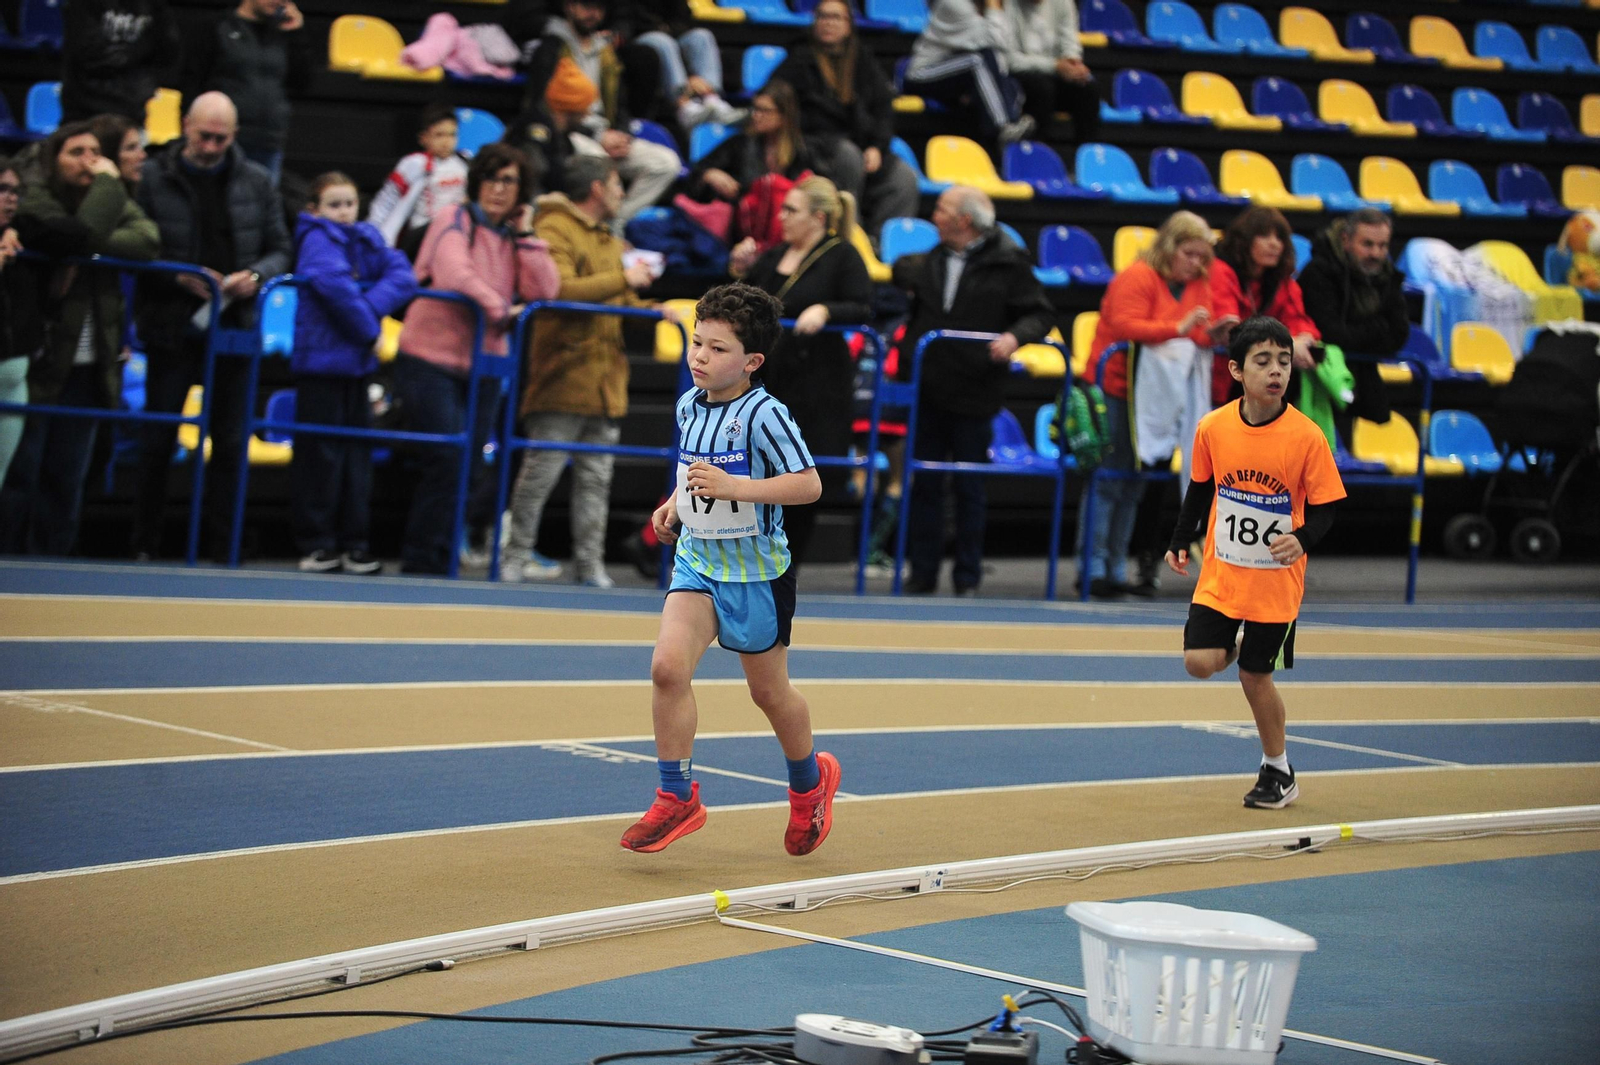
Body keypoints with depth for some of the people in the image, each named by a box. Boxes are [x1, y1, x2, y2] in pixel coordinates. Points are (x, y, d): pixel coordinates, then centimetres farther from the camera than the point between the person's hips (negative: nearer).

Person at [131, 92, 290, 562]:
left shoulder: (256, 183, 7)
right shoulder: (152, 178, -2)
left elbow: (279, 249, 11)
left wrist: (255, 276, -9)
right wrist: (179, 278, -15)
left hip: (233, 329, 2)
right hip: (171, 329, -2)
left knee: (230, 442, 4)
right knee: (158, 440, 0)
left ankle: (222, 549, 9)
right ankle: (145, 546, 8)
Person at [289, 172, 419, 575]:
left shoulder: (367, 240, 13)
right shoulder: (316, 240, -6)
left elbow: (403, 277, 0)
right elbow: (334, 282, -23)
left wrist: (371, 306, -17)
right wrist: (367, 326, -14)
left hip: (357, 361, 6)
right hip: (321, 359, -6)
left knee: (357, 451, 8)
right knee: (320, 453, -3)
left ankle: (353, 542, 12)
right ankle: (315, 542, 2)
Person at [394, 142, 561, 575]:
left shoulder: (516, 239, 14)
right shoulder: (456, 222, -2)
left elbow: (545, 292, 0)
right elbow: (454, 275, -19)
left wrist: (524, 234, -1)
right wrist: (501, 309, -19)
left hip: (483, 368, 6)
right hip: (432, 358, -6)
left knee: (470, 471, 4)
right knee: (447, 464, -14)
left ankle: (439, 559, 12)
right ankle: (422, 560, -6)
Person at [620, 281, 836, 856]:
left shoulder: (764, 414, -18)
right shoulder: (689, 406, 4)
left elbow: (808, 485, -23)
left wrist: (733, 487, -31)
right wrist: (675, 504, 8)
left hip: (757, 571, -5)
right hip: (697, 560, 5)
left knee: (769, 690, 10)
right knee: (668, 665, -16)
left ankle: (810, 781, 38)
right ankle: (677, 798, -7)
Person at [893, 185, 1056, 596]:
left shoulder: (1007, 264, -6)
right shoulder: (931, 261, 10)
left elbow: (1041, 314, -6)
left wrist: (1015, 336, -22)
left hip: (974, 393, -5)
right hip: (928, 389, 5)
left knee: (969, 489, 5)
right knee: (924, 484, 7)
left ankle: (968, 577, 14)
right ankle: (923, 572, 13)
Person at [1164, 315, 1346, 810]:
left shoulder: (1306, 436, -15)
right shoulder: (1212, 428, -7)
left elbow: (1323, 508, -9)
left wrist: (1302, 539, -27)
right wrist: (1181, 542, 9)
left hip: (1276, 580, -2)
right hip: (1220, 571, 2)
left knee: (1255, 676, 2)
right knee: (1200, 661, -11)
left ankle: (1278, 771, 23)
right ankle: (1240, 645, 26)